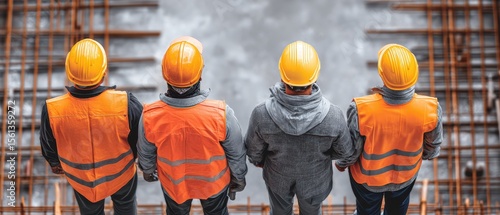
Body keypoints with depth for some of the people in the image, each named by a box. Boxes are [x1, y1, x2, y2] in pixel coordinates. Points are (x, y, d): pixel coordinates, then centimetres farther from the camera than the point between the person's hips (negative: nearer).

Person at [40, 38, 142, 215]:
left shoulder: (52, 110, -32)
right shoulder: (126, 104, -36)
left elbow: (48, 146, -10)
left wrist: (55, 163, 14)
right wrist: (135, 155, 8)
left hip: (80, 178, 1)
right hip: (120, 174, -1)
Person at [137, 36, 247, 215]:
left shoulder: (150, 116, -32)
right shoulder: (221, 114, -36)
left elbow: (146, 153, -11)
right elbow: (236, 153, -18)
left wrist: (148, 171, 12)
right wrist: (238, 178, 3)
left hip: (173, 182, 1)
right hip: (213, 181, -1)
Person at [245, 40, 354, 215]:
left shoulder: (262, 115, -36)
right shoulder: (333, 116, -37)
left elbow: (253, 151, -15)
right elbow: (344, 151, -16)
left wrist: (258, 161, 9)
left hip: (278, 178, 0)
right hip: (315, 179, 0)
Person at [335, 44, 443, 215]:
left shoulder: (362, 110, -40)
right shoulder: (430, 109, -33)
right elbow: (433, 143, -11)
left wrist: (341, 163, 2)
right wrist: (427, 155, 13)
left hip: (368, 175, -1)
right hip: (407, 172, 2)